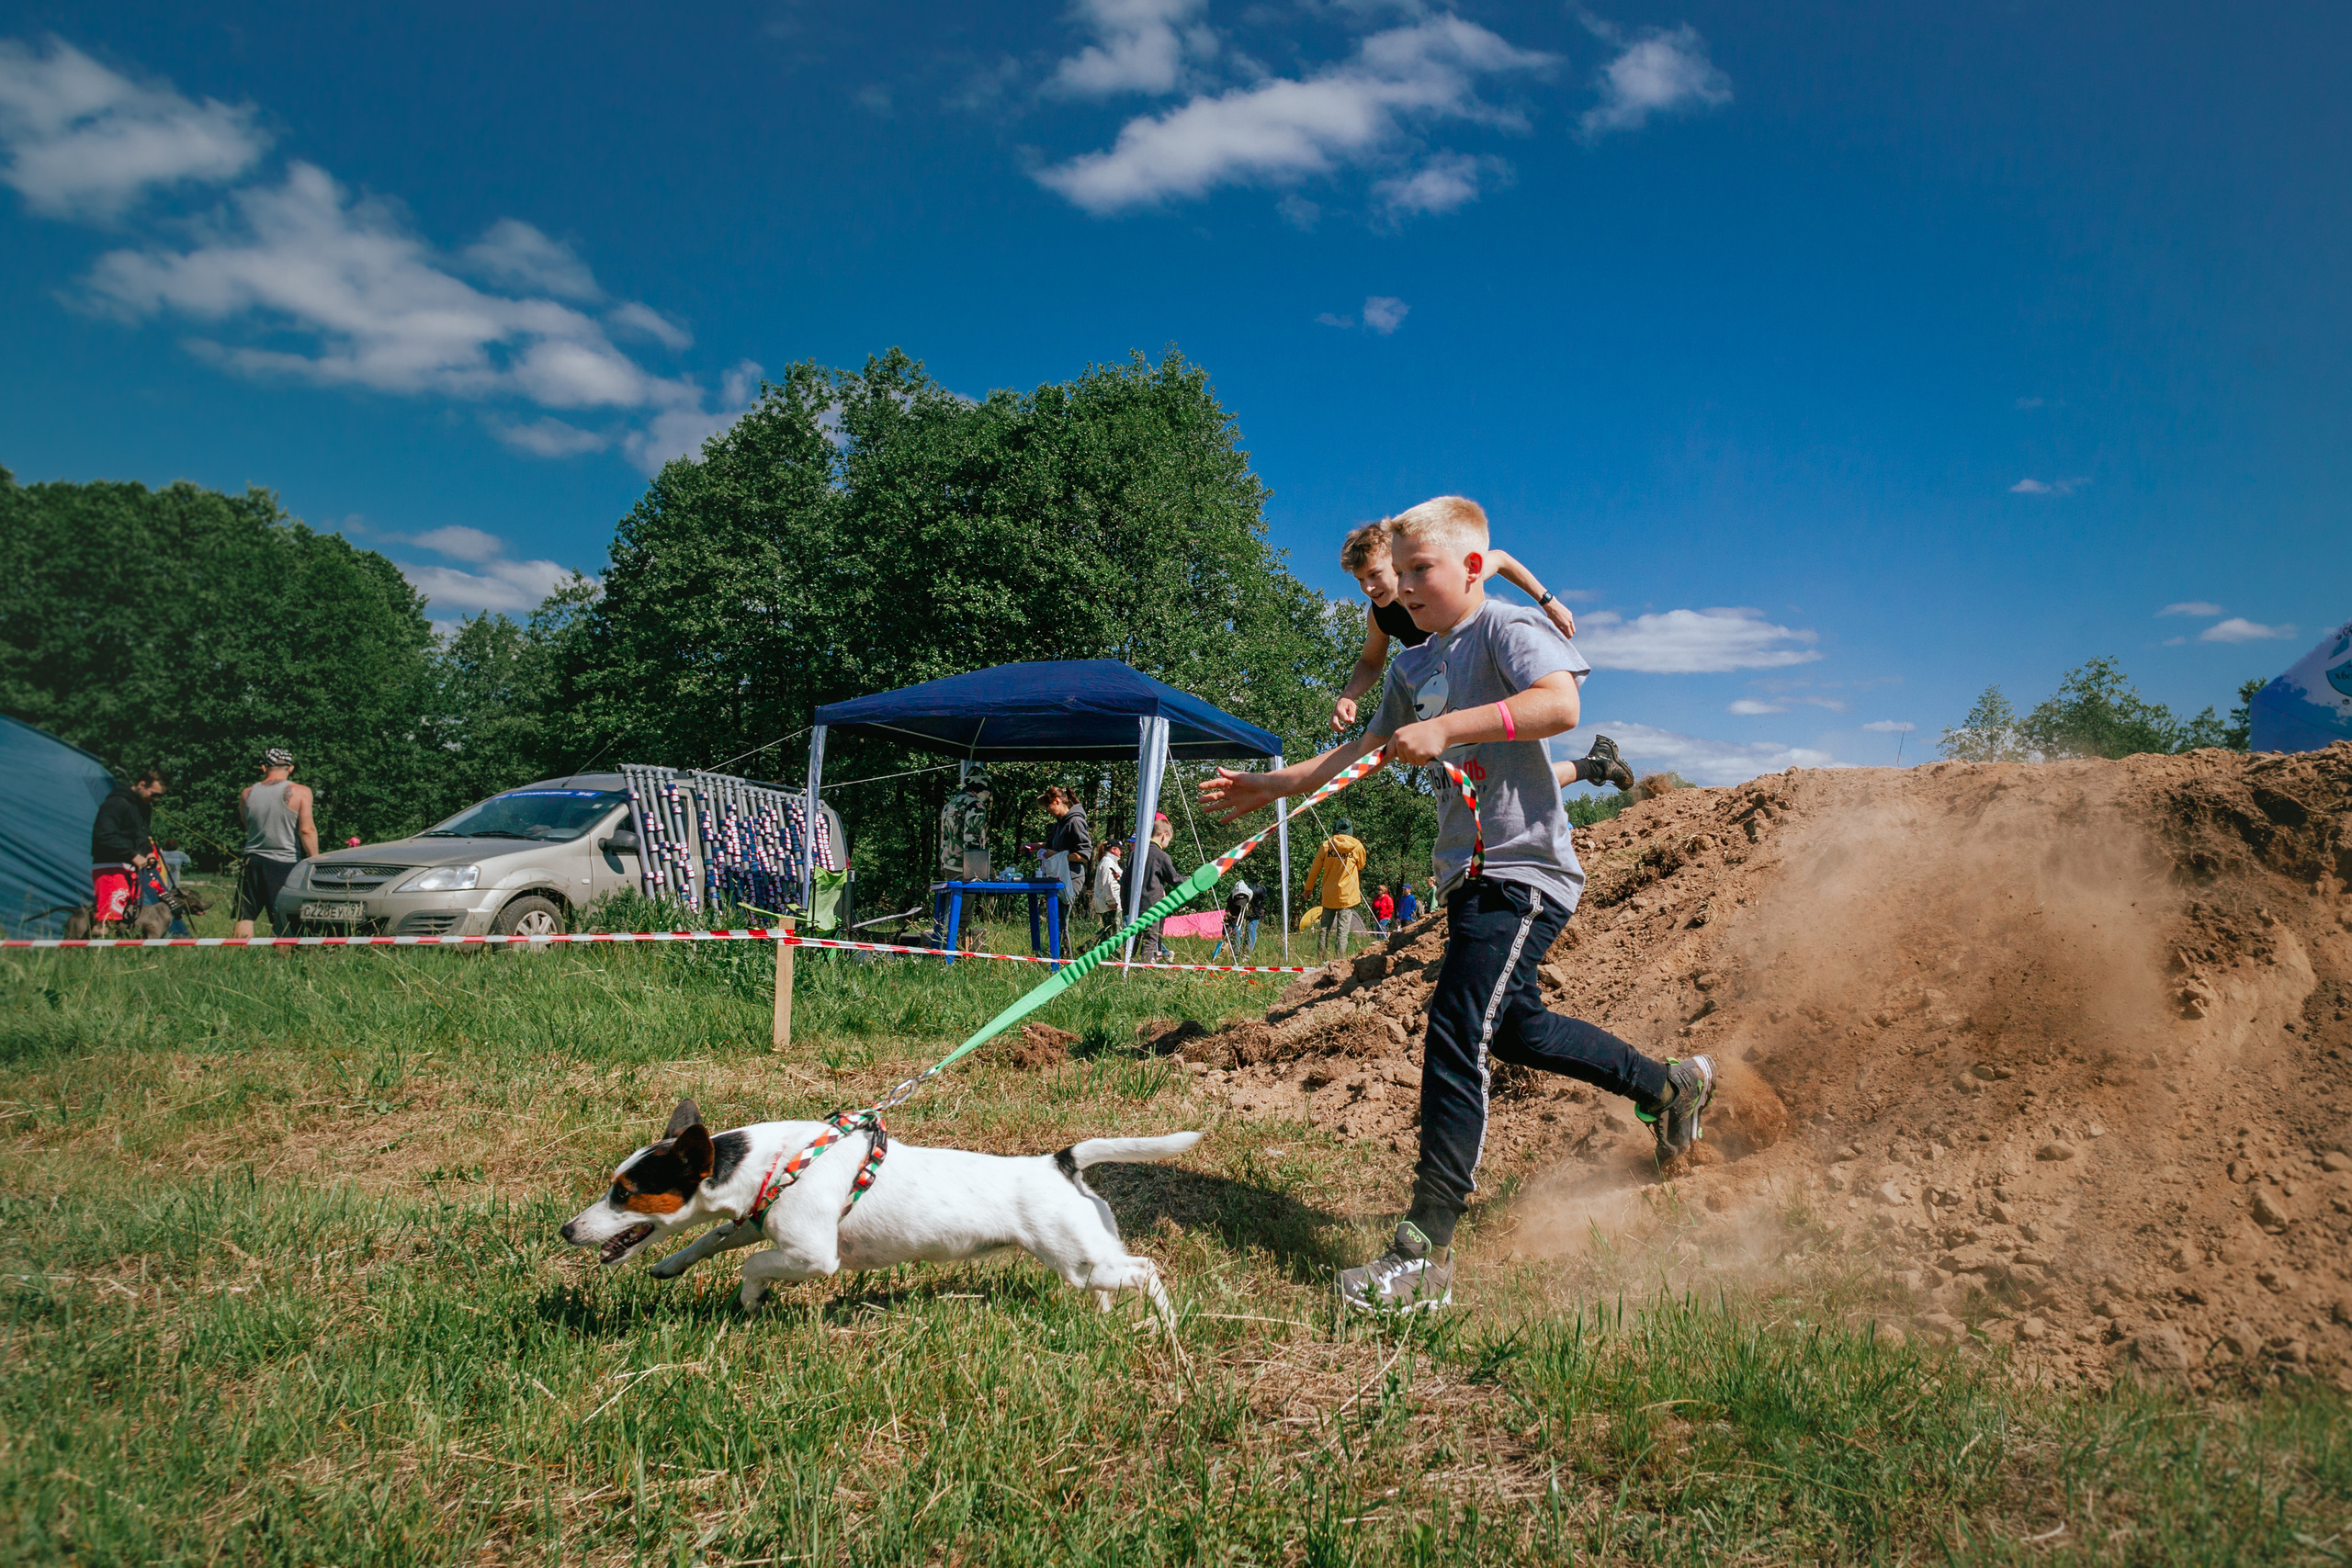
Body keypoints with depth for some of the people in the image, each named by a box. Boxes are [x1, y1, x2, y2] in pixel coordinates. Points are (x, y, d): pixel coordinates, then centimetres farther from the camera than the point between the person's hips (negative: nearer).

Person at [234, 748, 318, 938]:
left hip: (253, 860, 3)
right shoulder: (300, 792, -7)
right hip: (286, 864, -3)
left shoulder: (248, 793, 6)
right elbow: (307, 830, -12)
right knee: (283, 922, 0)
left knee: (244, 916, 8)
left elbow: (247, 828, 19)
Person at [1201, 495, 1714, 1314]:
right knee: (1514, 1025, 21)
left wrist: (1447, 729, -33)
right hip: (1470, 872, 10)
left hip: (1522, 870, -10)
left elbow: (1560, 704, -27)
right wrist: (1274, 785, 19)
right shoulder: (1413, 667, 16)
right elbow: (1367, 749, 24)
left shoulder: (1508, 628, -9)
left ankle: (1425, 1256, -15)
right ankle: (1670, 1083, 43)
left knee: (1455, 1041, -17)